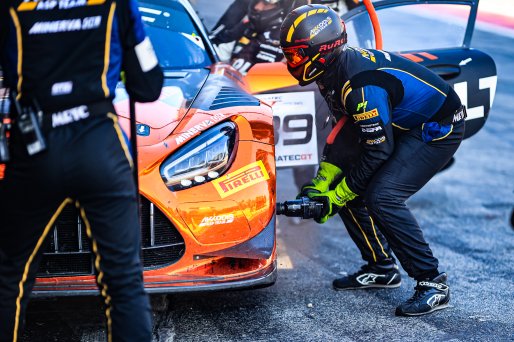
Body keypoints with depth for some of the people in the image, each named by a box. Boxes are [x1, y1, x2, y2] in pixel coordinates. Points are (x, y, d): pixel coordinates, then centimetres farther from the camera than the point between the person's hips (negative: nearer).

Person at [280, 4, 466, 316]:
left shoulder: (361, 86, -32)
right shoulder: (334, 71, -2)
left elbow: (379, 150, -27)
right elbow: (344, 132, 7)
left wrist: (336, 197, -18)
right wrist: (322, 182, -1)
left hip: (439, 129, -10)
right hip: (402, 125, 10)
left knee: (382, 198, -22)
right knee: (349, 186, 4)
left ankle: (433, 284, -13)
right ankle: (381, 268, 17)